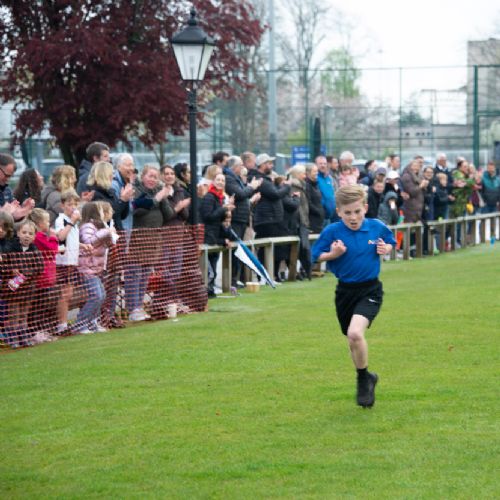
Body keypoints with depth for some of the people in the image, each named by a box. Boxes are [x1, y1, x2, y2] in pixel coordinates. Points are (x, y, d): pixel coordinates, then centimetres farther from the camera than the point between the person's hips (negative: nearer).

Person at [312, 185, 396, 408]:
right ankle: (366, 381, 40)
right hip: (345, 291, 2)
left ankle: (364, 379, -3)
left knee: (355, 333, -25)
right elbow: (316, 256, -2)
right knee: (353, 341, 15)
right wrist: (333, 254, -20)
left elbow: (391, 243, 14)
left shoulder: (377, 228, -5)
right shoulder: (332, 232, -10)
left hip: (370, 290, -2)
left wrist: (386, 249, -8)